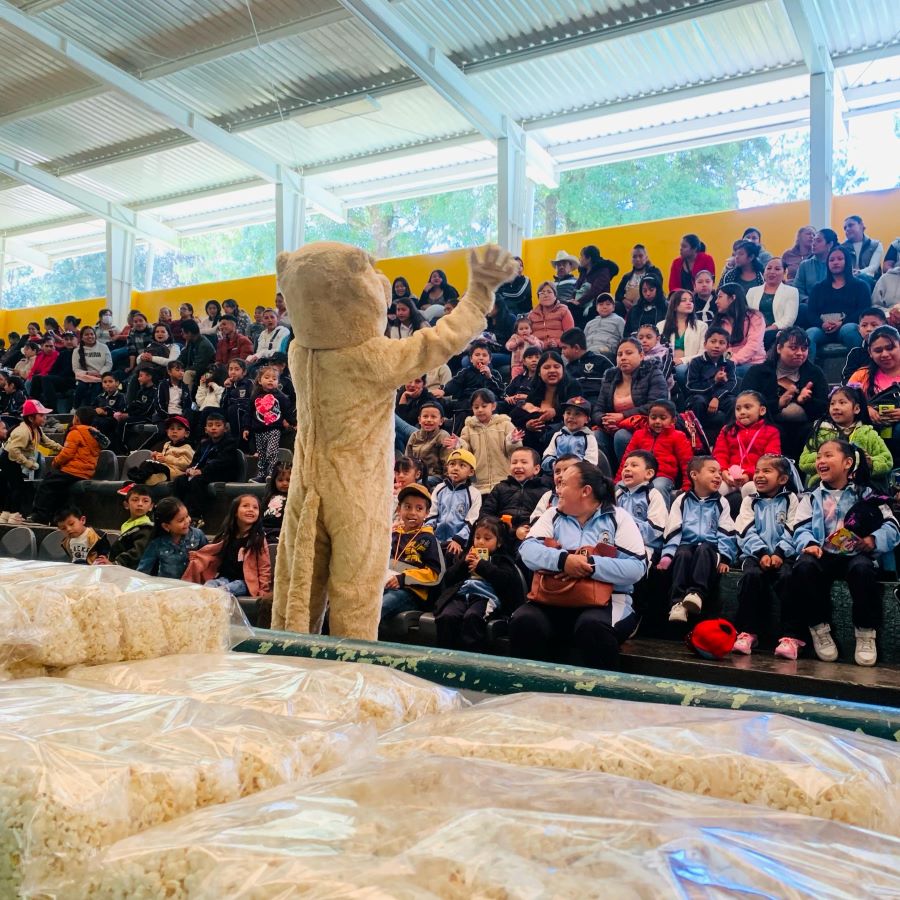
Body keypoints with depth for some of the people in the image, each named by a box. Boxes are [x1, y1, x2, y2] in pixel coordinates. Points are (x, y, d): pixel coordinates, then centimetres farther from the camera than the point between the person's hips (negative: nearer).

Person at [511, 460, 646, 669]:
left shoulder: (617, 517, 5)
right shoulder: (553, 516, 15)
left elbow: (637, 567, -7)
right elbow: (527, 549, -2)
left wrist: (592, 565, -19)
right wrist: (562, 560, -20)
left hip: (605, 601, -3)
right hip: (553, 599, 3)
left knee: (592, 627, -35)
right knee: (523, 621, -26)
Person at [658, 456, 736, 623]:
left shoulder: (721, 503, 16)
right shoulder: (682, 500, 14)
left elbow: (726, 533, 6)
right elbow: (673, 531, 5)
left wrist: (724, 557, -10)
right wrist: (667, 554, -11)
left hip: (710, 547, 0)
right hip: (686, 545, 0)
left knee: (703, 550, -35)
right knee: (682, 553, -34)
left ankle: (697, 593, -47)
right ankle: (678, 602, -42)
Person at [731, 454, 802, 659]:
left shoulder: (790, 499, 10)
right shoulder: (749, 501, 14)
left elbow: (792, 532, -1)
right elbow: (747, 532, 1)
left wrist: (779, 553, -16)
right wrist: (761, 553, -15)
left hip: (783, 554, -1)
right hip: (754, 553, 1)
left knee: (788, 576, -31)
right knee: (752, 575, -30)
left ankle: (790, 635, -27)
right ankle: (747, 632, -25)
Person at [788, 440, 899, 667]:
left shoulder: (866, 495, 12)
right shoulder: (812, 497, 17)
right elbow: (801, 529, 4)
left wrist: (875, 540, -18)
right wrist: (809, 544, -19)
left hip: (857, 555, -1)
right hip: (823, 555, 2)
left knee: (863, 569, -37)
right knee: (802, 568, -33)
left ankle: (866, 633, -18)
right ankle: (819, 628, -14)